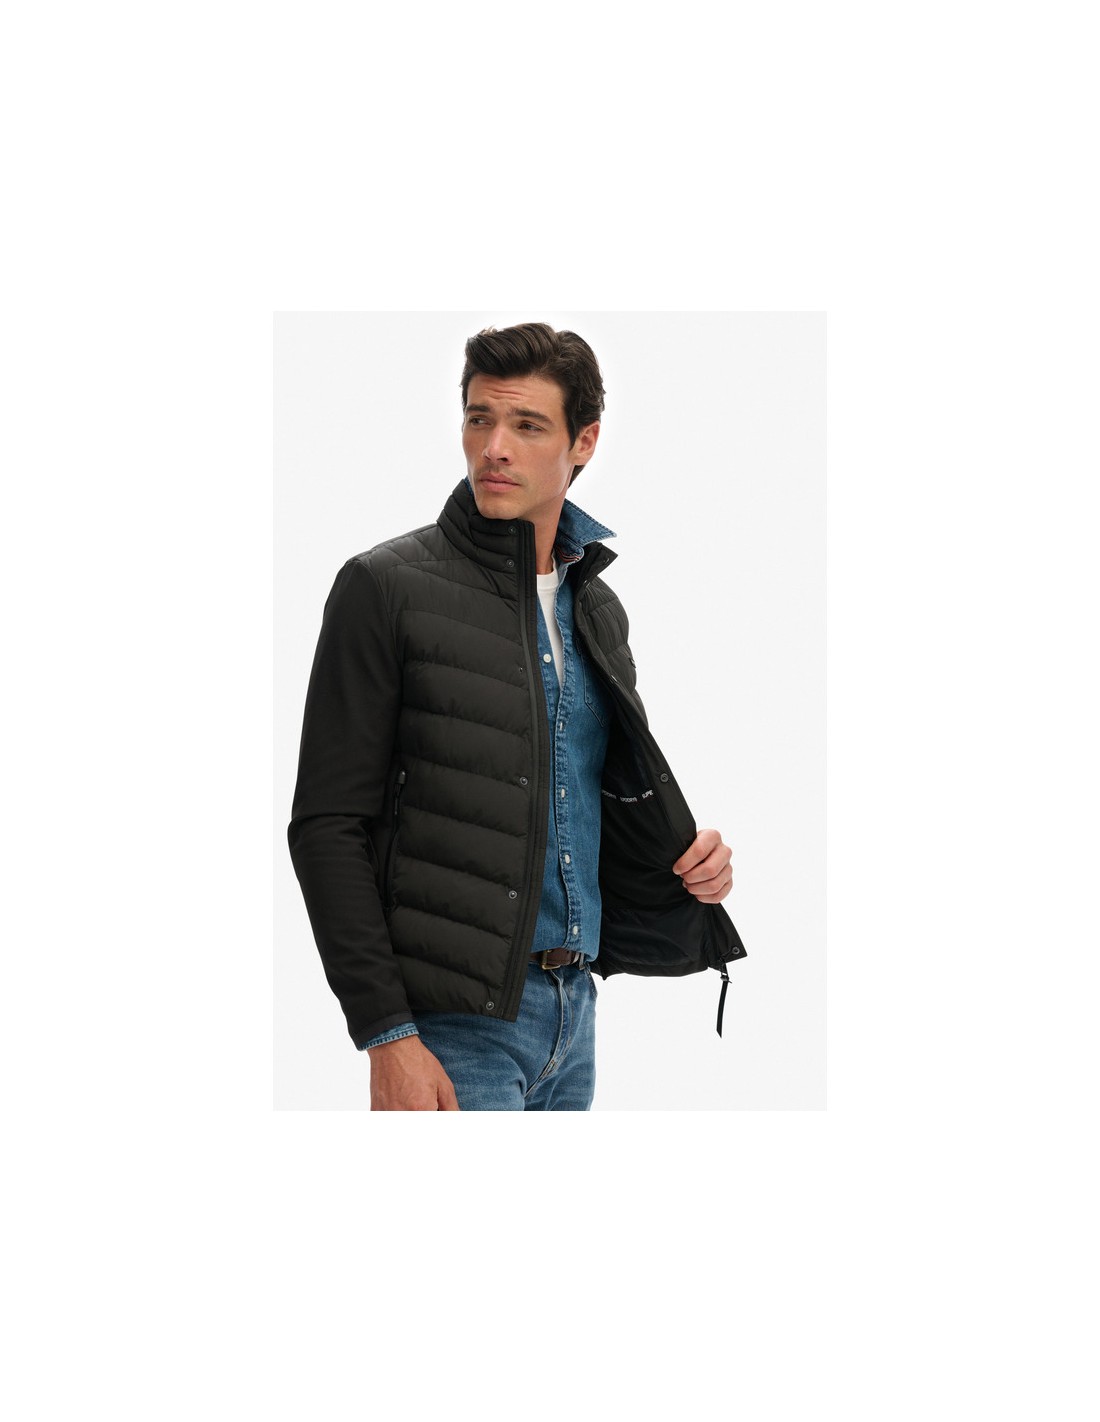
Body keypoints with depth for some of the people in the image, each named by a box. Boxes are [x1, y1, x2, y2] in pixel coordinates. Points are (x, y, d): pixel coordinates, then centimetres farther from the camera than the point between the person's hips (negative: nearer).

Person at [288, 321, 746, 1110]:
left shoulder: (597, 607, 14)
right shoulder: (388, 586, -6)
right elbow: (327, 827, -9)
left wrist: (686, 857, 3)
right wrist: (386, 1035, -17)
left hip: (573, 1008, 6)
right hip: (455, 1022, -6)